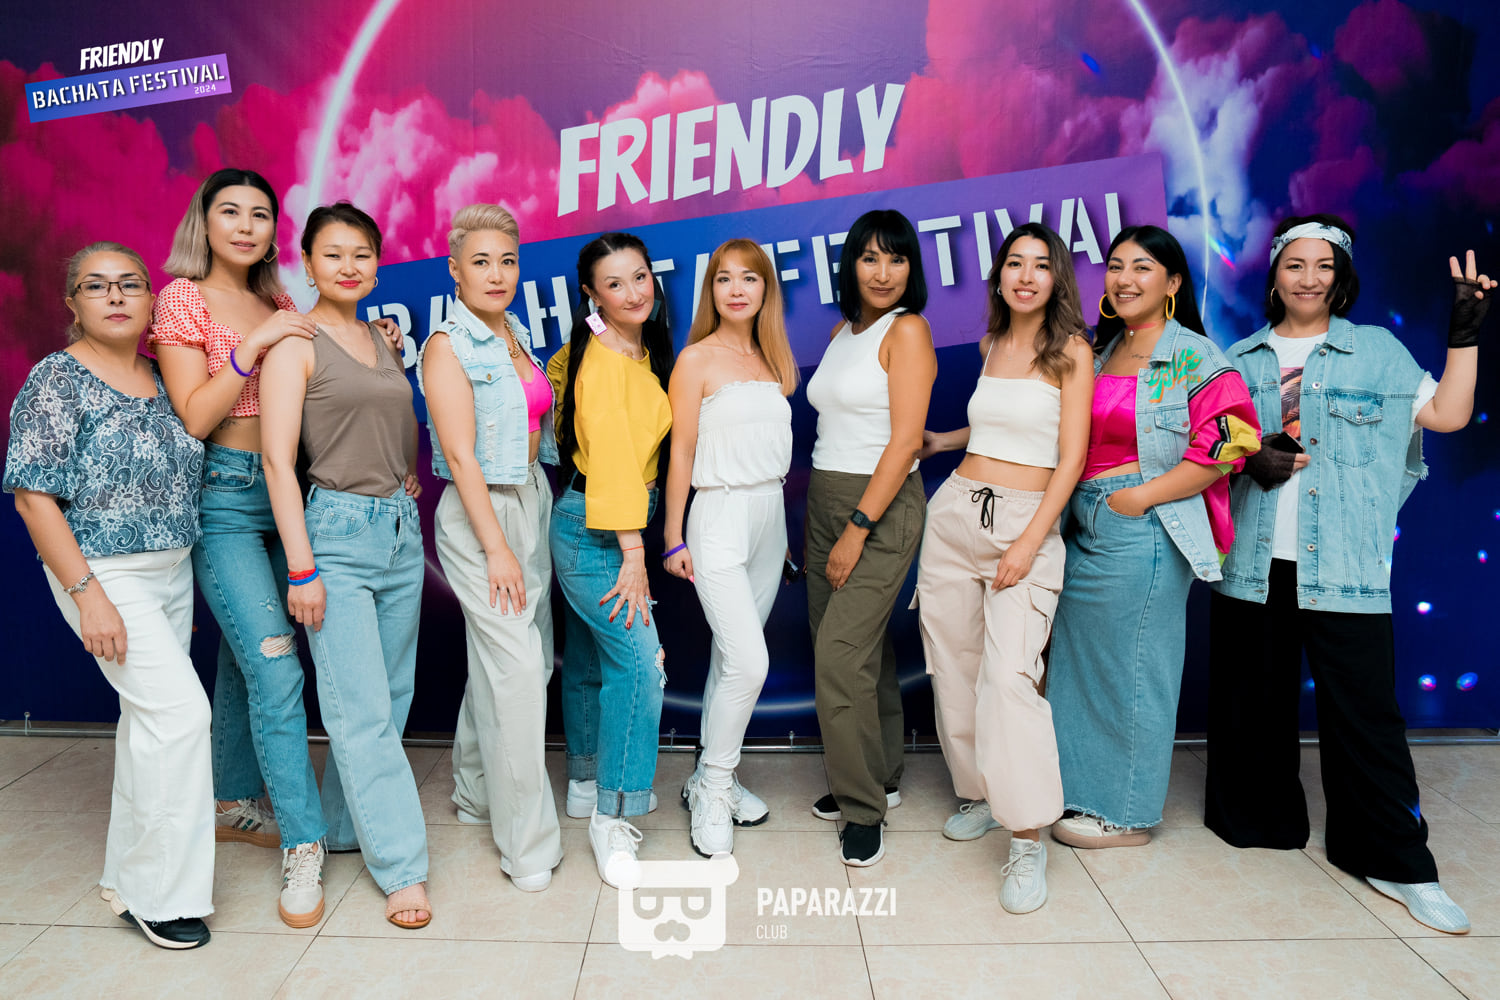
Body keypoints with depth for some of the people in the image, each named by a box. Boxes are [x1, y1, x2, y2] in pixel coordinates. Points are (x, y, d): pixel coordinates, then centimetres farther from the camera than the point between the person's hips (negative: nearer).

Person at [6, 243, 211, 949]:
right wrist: (87, 594, -20)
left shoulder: (162, 380, 9)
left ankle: (130, 875, 29)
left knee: (151, 715, 13)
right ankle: (161, 892, -1)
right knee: (178, 708, -15)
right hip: (105, 573, -7)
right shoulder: (58, 380, -10)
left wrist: (184, 575, 15)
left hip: (174, 570, 7)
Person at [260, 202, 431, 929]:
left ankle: (344, 825, 29)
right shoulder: (295, 343, -6)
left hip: (400, 528, 7)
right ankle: (401, 866, 4)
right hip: (337, 530, -7)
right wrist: (301, 568, -16)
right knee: (362, 709, -4)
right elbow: (278, 458, -12)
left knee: (390, 696, 12)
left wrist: (409, 473, 12)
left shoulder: (383, 340, 13)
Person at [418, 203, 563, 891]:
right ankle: (527, 840, 5)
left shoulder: (518, 335, 12)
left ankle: (477, 790, 35)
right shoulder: (448, 346, -11)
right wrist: (497, 549, -18)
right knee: (517, 669, -8)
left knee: (529, 659, 14)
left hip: (533, 501, 8)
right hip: (479, 514, -8)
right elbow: (461, 456, -16)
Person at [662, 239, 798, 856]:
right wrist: (674, 538, -7)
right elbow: (682, 452, -6)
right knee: (748, 662, -12)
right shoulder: (697, 359, -6)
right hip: (720, 514, -6)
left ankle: (712, 779, 25)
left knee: (731, 658, 12)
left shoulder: (773, 360, 12)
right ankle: (712, 787, 6)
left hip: (771, 513, 6)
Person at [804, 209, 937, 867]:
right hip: (825, 499, 8)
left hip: (880, 506, -8)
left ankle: (863, 807, 3)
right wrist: (829, 523, 14)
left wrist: (858, 529, -18)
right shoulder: (842, 331, 15)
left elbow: (905, 441, -15)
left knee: (841, 655, -11)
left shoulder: (907, 330, -9)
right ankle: (880, 778, 28)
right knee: (858, 648, 13)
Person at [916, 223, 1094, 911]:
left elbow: (1070, 457, -8)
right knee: (954, 665, 6)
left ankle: (1028, 840, -8)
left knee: (1009, 673, -17)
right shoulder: (991, 345, 13)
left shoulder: (1071, 350, -3)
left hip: (1028, 521, -5)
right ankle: (979, 794, 23)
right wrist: (942, 441, 27)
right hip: (956, 510, 6)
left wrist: (1028, 544, -15)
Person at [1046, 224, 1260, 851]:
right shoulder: (1100, 352, 15)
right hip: (1085, 527, 7)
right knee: (1080, 660, 14)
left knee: (1130, 669, 3)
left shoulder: (1194, 358, -7)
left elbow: (1227, 445, -14)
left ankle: (1127, 813, 18)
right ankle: (1081, 788, 30)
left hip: (1144, 533, -7)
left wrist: (1139, 496, -17)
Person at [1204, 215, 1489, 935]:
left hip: (1342, 567, -2)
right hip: (1253, 560, 2)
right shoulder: (1241, 359, 12)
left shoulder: (1377, 351, 8)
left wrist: (1465, 332, -5)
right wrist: (1250, 459, -7)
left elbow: (1448, 413, 1)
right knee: (1251, 698, 9)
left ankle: (1396, 863, 11)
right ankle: (1263, 819, 28)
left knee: (1364, 708, -2)